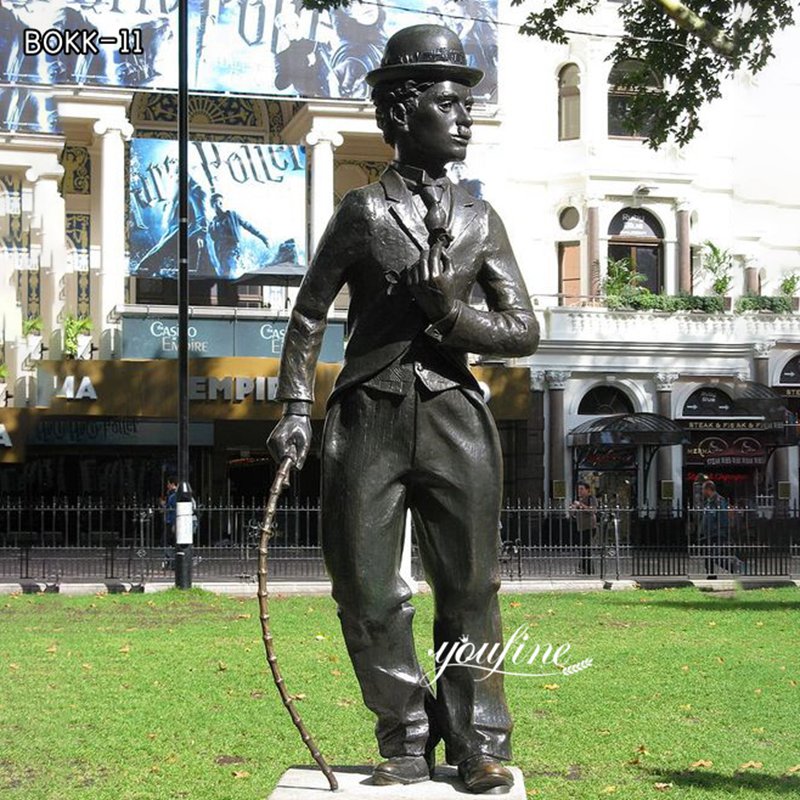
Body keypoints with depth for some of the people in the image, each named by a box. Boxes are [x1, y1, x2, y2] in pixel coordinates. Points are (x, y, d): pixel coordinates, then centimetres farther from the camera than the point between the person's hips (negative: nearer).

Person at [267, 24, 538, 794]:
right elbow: (307, 318, 7)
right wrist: (295, 409, -3)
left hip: (455, 418, 2)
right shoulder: (363, 212, 4)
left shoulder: (480, 220, 11)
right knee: (367, 593, 1)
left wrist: (452, 315, -9)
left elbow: (525, 331, 7)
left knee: (469, 588, 1)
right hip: (371, 416, -1)